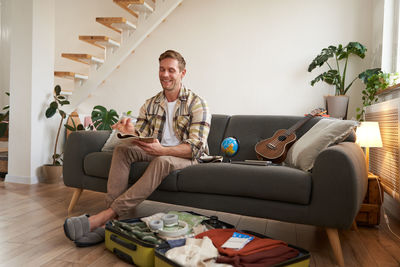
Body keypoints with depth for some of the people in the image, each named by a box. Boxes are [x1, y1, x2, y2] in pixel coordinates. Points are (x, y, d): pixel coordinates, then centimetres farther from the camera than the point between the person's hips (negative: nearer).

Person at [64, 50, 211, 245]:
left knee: (162, 161, -38)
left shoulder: (196, 104, -7)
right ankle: (109, 222, -29)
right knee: (122, 149, -21)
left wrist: (162, 150, -33)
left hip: (184, 157, -5)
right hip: (156, 152, 5)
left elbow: (196, 147, -17)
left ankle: (106, 215, -35)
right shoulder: (151, 104, 11)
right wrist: (131, 131, -20)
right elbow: (140, 137, 7)